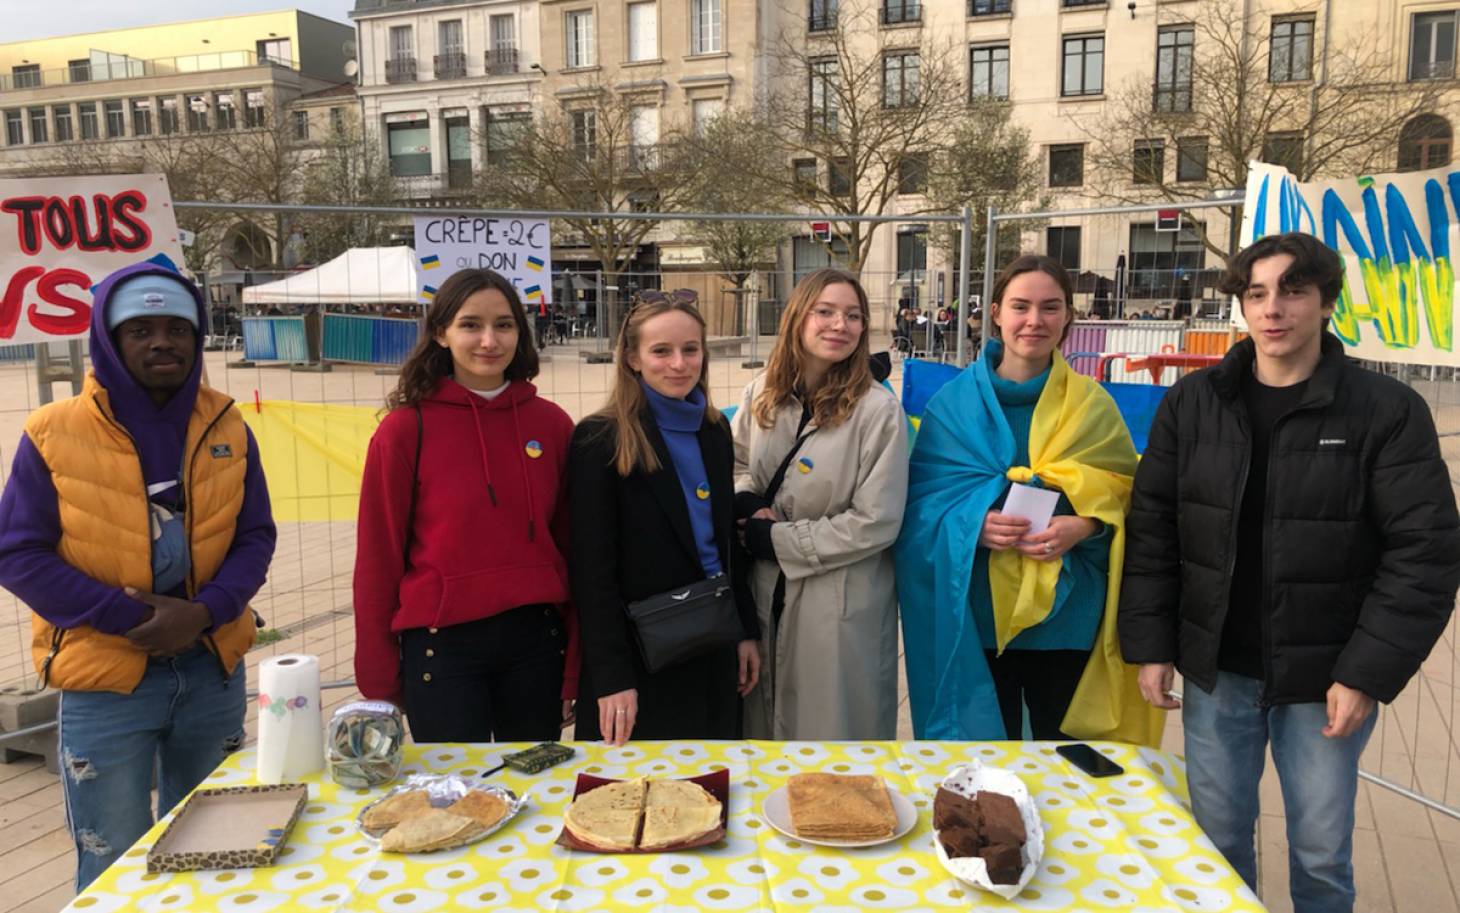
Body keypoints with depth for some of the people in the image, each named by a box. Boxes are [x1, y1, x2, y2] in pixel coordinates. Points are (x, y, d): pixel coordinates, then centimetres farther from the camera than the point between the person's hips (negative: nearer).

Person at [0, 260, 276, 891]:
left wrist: (205, 612, -15)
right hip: (104, 680, -3)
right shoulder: (55, 433, -7)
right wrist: (130, 617, -16)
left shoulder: (228, 429, 1)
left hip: (212, 672, 3)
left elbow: (255, 537, 2)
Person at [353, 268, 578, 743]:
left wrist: (574, 671, 5)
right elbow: (378, 560, -3)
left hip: (535, 642, 3)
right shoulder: (405, 429, -7)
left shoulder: (552, 424, 0)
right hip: (443, 647, -3)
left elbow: (571, 548, 6)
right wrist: (380, 685, 0)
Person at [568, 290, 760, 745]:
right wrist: (612, 676, -17)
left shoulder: (715, 430, 6)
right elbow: (593, 570, -15)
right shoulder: (599, 439, -13)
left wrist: (747, 632, 11)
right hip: (640, 658, -6)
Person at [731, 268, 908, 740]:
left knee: (834, 734, 11)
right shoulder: (763, 392, -1)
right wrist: (747, 503, -8)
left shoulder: (878, 409, -16)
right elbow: (734, 462, 15)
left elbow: (875, 523, -18)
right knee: (765, 724, 21)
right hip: (767, 593, 5)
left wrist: (777, 539, -13)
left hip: (842, 607, -5)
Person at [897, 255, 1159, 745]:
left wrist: (1083, 526, -17)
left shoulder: (1093, 405, 4)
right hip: (976, 615, 0)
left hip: (1066, 614, 1)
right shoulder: (954, 402, 2)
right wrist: (972, 522, -19)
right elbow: (923, 501, 0)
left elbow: (1122, 495, 3)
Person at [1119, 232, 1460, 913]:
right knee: (1218, 839, 15)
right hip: (1215, 673, 2)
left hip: (1326, 679, -2)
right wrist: (1149, 645, -3)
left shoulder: (1388, 411, -7)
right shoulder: (1192, 404, 0)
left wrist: (1368, 675, -13)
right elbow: (1152, 529, 1)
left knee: (1322, 856, 12)